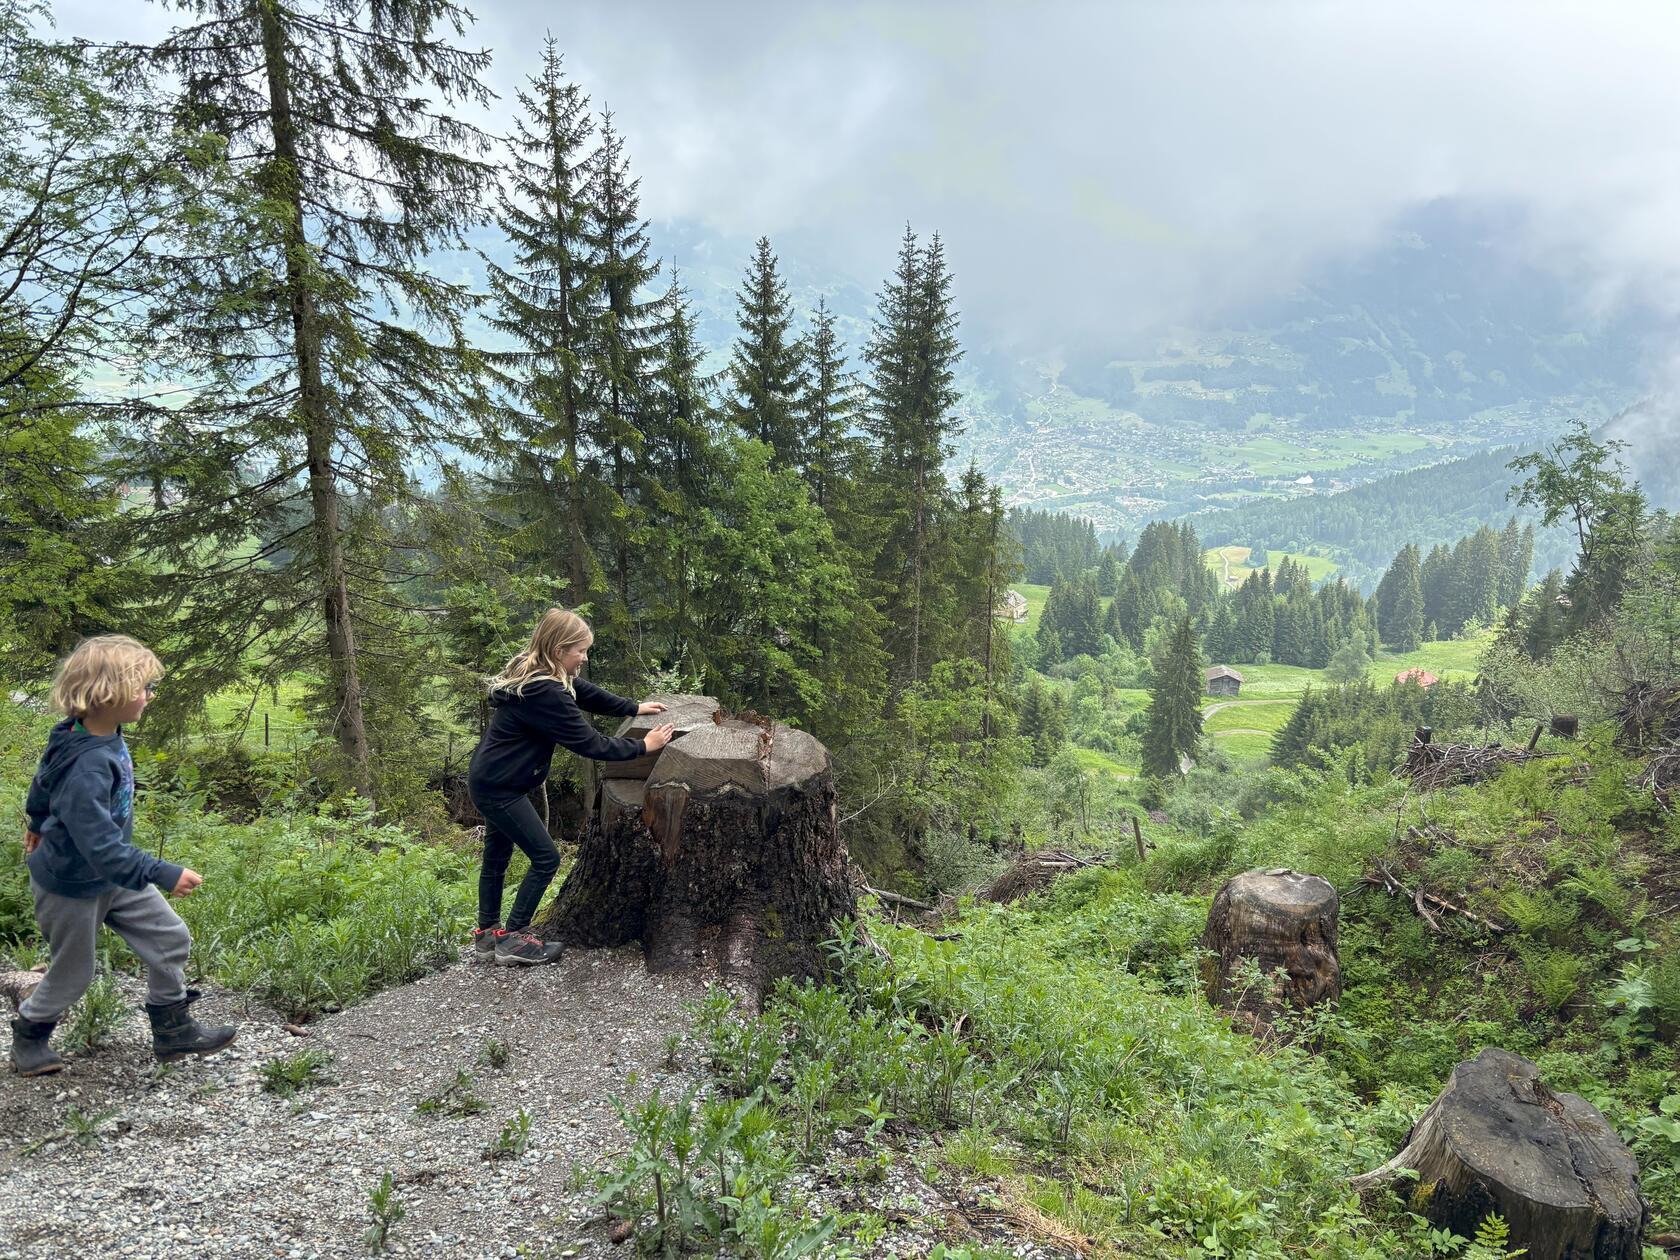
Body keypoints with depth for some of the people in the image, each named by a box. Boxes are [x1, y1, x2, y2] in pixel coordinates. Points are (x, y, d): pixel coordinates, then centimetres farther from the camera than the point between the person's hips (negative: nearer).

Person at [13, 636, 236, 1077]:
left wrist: (38, 821, 30)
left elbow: (46, 779, 13)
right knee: (72, 973, 13)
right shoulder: (86, 766, -36)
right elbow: (99, 845, -39)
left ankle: (173, 1031, 21)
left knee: (171, 939, 6)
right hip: (72, 886, -8)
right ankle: (28, 1037, 42)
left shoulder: (105, 734, -8)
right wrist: (164, 874, -40)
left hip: (114, 875, 8)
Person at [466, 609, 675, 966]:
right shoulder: (545, 693, -27)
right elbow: (591, 743, -23)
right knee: (545, 858, -1)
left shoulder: (532, 673, 3)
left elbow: (588, 693, 16)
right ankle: (512, 940, 8)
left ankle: (487, 935, 32)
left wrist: (635, 708, 16)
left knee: (496, 857, 19)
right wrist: (644, 746, -13)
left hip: (490, 781, 10)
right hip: (499, 788, -10)